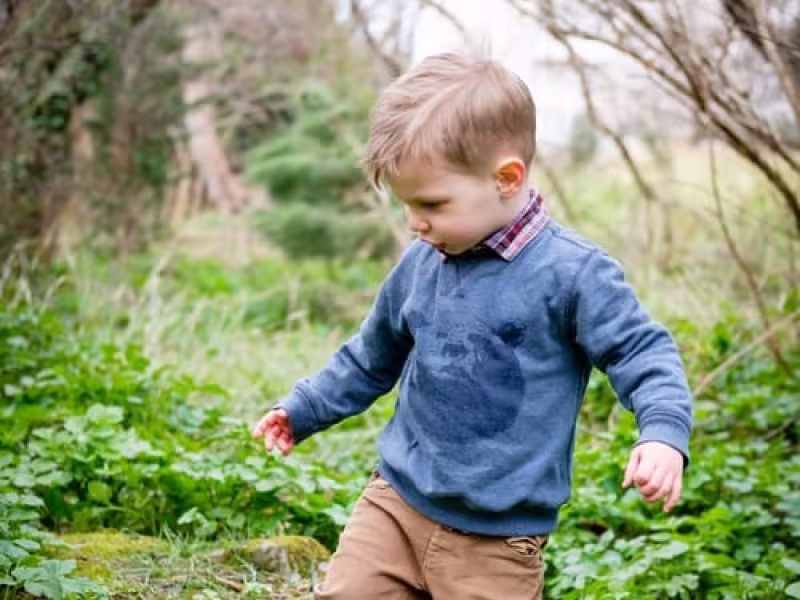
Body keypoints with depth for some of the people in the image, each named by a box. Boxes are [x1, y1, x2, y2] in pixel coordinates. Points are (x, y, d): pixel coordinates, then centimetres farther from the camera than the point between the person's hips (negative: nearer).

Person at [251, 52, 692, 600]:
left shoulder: (570, 271, -14)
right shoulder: (419, 265, 4)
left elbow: (641, 352, -11)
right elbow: (372, 359, 20)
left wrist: (664, 431, -29)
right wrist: (301, 411, 25)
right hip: (397, 499, 5)